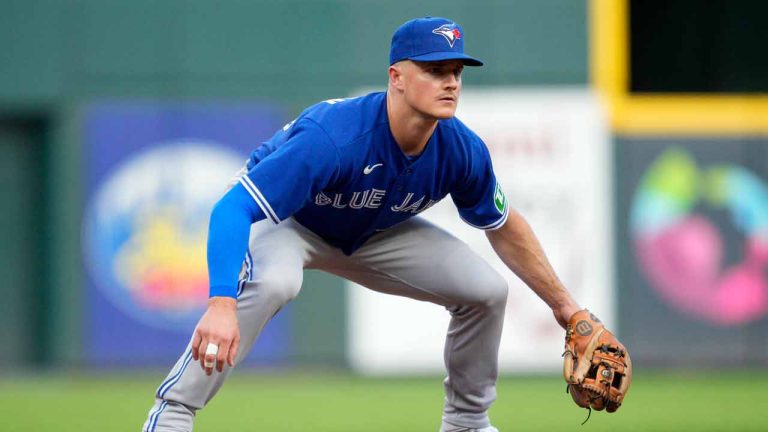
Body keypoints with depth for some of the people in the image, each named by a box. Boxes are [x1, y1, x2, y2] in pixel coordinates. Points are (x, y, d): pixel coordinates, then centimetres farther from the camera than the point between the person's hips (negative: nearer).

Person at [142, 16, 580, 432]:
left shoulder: (463, 152, -22)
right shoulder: (331, 138, -41)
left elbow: (504, 227, 1)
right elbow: (232, 209, -45)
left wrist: (562, 303, 5)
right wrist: (221, 305, -58)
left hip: (373, 234, 6)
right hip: (283, 222, -6)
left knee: (486, 290, -6)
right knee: (273, 281, -40)